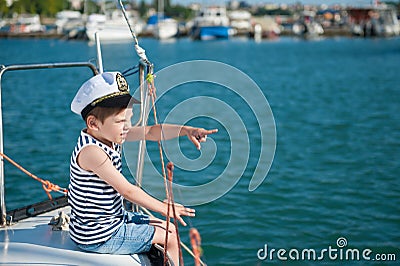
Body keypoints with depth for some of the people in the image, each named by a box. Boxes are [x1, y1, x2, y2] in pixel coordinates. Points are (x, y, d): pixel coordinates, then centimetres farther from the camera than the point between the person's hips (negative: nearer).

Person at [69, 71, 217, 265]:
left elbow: (150, 132, 4)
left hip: (113, 218, 10)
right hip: (98, 237, -10)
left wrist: (186, 130, -11)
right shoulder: (91, 152, -28)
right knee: (169, 238, -2)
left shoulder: (110, 135, 0)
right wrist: (164, 208, -17)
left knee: (169, 229, 20)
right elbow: (127, 190, -26)